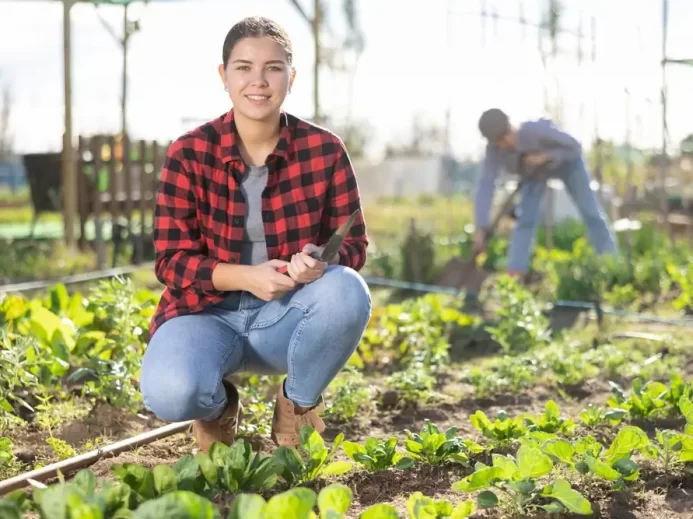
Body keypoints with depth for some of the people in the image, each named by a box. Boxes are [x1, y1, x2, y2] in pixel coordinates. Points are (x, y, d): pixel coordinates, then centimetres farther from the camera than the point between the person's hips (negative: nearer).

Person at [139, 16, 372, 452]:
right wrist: (245, 276, -28)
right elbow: (172, 260, -9)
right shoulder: (189, 154, -8)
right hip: (208, 311, -1)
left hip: (287, 315, 2)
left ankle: (299, 405, -2)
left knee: (347, 291, -33)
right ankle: (218, 407, 8)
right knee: (170, 394, -34)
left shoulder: (324, 150, -5)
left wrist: (321, 261, -27)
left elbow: (354, 244, -1)